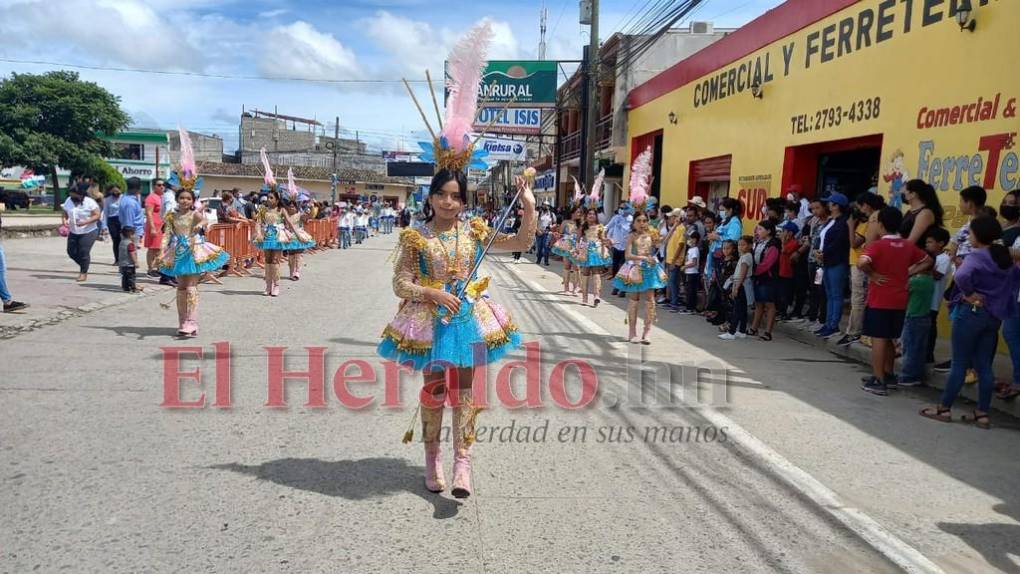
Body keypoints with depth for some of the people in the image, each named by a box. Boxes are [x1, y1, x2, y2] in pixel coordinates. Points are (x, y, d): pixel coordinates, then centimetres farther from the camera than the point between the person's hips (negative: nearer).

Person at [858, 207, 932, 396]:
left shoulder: (878, 245, -13)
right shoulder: (908, 246, 6)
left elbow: (862, 263, -30)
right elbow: (928, 261, 18)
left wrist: (872, 274, -13)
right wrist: (909, 273, 10)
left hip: (879, 300, -6)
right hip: (899, 301, 6)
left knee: (878, 339, -1)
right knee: (888, 339, 18)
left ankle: (878, 382, 0)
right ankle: (888, 375, 27)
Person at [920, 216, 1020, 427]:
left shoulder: (976, 256, -16)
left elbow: (962, 276, -35)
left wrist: (969, 294, -19)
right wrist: (1000, 299, 14)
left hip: (971, 312, -7)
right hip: (994, 315, 7)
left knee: (960, 364, 1)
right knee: (984, 366, 10)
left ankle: (944, 408, 10)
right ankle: (982, 414, 14)